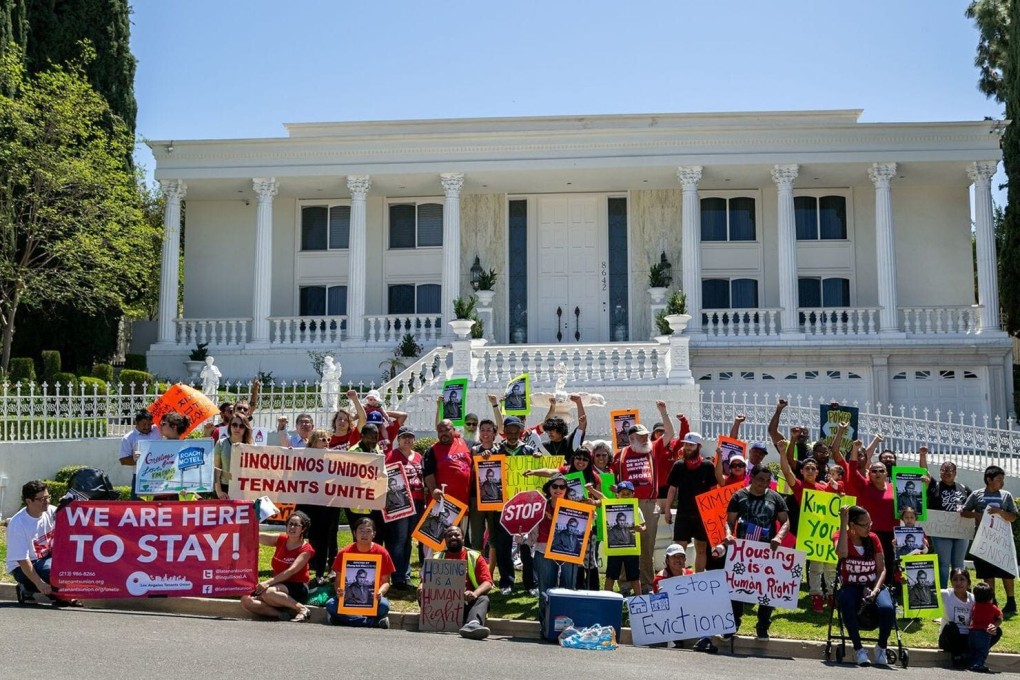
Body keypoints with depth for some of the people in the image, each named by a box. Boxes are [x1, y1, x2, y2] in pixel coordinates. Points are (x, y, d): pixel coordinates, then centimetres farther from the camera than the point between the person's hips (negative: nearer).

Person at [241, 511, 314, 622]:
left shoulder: (306, 549, -10)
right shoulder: (281, 540, 6)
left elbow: (291, 571, -22)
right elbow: (257, 536, -6)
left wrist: (268, 582, -31)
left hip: (297, 589, -5)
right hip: (278, 586, 6)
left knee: (268, 592, -35)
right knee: (246, 601, -16)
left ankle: (302, 609, -19)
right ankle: (282, 614, -12)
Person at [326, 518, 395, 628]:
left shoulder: (381, 553, -4)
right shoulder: (344, 553, -1)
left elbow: (385, 581, 1)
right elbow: (339, 580, 3)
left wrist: (381, 592, -22)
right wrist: (339, 591, -21)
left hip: (372, 598, -2)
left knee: (383, 605, -36)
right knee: (330, 605, -31)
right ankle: (376, 622, -25)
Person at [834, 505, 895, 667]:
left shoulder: (873, 538, 2)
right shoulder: (842, 536, -5)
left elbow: (881, 569, 2)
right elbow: (841, 553, -29)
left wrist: (875, 590, -16)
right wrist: (843, 523, -25)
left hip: (873, 585, 2)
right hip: (851, 587, -2)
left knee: (888, 608, -31)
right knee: (846, 602, -38)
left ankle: (881, 647, -4)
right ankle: (858, 649, -22)